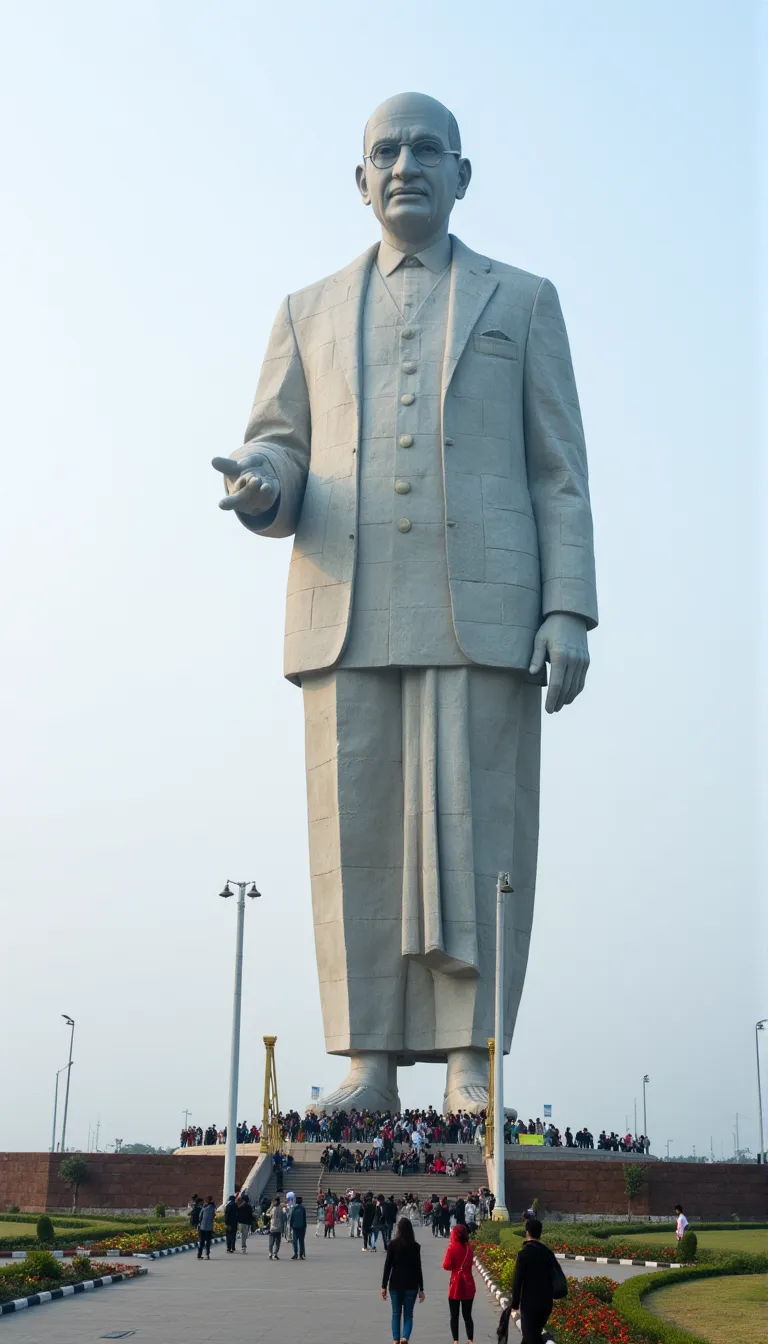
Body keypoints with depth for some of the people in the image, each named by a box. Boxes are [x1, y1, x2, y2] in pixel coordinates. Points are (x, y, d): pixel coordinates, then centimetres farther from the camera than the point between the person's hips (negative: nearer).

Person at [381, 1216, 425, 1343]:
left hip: (395, 1284, 0)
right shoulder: (415, 1246, -3)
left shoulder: (393, 1244, -4)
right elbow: (418, 1268, -2)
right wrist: (421, 1289, 3)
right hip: (411, 1285, 0)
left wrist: (384, 1286, 1)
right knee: (408, 1315, 7)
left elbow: (387, 1266, -4)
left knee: (396, 1314, 13)